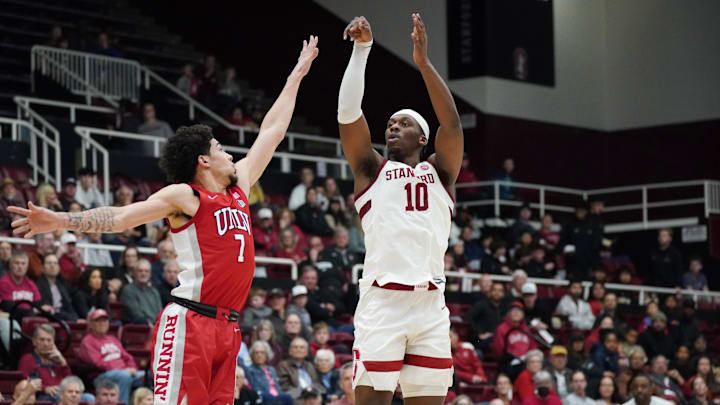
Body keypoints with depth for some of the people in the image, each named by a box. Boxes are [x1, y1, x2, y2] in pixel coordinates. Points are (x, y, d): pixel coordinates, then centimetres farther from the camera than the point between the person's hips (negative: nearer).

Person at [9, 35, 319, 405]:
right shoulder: (184, 196, -2)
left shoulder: (238, 187, 19)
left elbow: (272, 132, 28)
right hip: (190, 322, -7)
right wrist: (59, 221, -23)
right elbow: (121, 217, -10)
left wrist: (297, 74, 35)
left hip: (226, 328, 7)